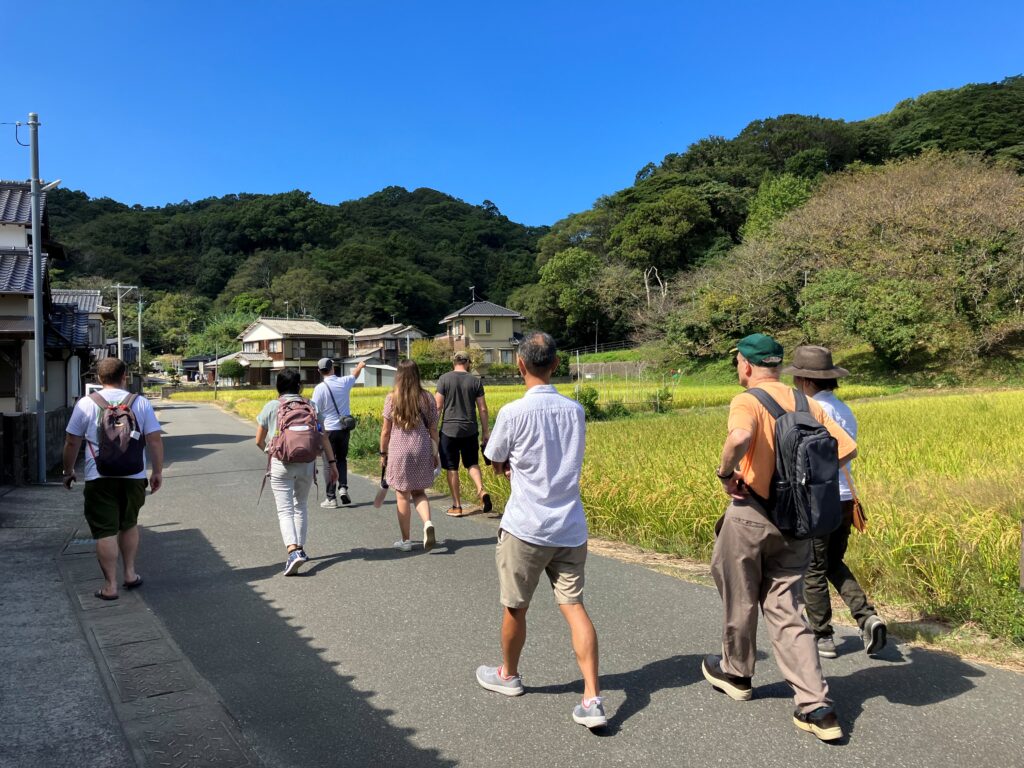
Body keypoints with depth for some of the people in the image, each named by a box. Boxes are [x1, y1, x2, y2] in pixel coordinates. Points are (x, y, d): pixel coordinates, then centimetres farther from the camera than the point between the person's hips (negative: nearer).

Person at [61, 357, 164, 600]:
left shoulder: (86, 404, -2)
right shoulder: (140, 402, 0)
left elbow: (71, 442, 2)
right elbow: (155, 440, -2)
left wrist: (68, 471, 16)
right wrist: (157, 471, 7)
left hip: (99, 478, -2)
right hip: (134, 476, 2)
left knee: (105, 531, 3)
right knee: (129, 525, 20)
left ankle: (110, 585, 6)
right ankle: (130, 574, 24)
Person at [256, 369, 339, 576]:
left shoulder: (271, 407, 1)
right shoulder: (311, 406, 6)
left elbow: (259, 441, 7)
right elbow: (323, 437, 2)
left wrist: (269, 451, 28)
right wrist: (332, 462, 6)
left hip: (281, 464, -3)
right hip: (307, 463, 3)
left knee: (285, 510, -3)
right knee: (300, 506, 20)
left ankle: (293, 551, -21)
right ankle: (300, 549, 26)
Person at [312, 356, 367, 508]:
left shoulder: (319, 388, -13)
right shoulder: (344, 382, -1)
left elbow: (315, 412, -11)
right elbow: (355, 374, 22)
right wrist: (361, 365, 44)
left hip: (328, 430, -4)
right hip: (344, 428, 4)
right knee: (342, 459, 21)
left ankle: (331, 498, 7)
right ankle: (343, 487, 4)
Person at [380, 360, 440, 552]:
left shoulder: (392, 398, -5)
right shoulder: (427, 398, 0)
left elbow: (385, 431, -2)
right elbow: (433, 429, 3)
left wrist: (383, 453, 10)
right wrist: (436, 453, 12)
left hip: (399, 451, -2)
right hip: (422, 450, 2)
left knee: (402, 496, 8)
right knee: (419, 492, 16)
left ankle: (405, 540, 16)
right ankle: (428, 523, -11)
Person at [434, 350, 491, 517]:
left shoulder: (444, 379, -4)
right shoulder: (475, 381, 1)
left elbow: (438, 406, -6)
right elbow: (483, 409, 2)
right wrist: (485, 432, 10)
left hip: (449, 430, -2)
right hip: (470, 430, 2)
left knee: (452, 469, 6)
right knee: (472, 463, 17)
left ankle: (456, 506, 11)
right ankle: (481, 490, -7)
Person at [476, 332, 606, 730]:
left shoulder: (513, 413, -14)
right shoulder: (575, 410, 2)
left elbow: (497, 464, 0)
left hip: (526, 528, -4)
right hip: (570, 527, 4)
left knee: (515, 607, 15)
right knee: (574, 606, 5)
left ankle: (509, 675, 36)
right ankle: (592, 699, -1)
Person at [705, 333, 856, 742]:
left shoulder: (747, 401, -13)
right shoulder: (804, 402, 8)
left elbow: (740, 437, -36)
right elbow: (847, 447, 7)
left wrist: (725, 471, -19)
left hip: (752, 513, -6)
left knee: (739, 598, 16)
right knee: (787, 611, 12)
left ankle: (736, 673, 37)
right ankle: (816, 706, 6)